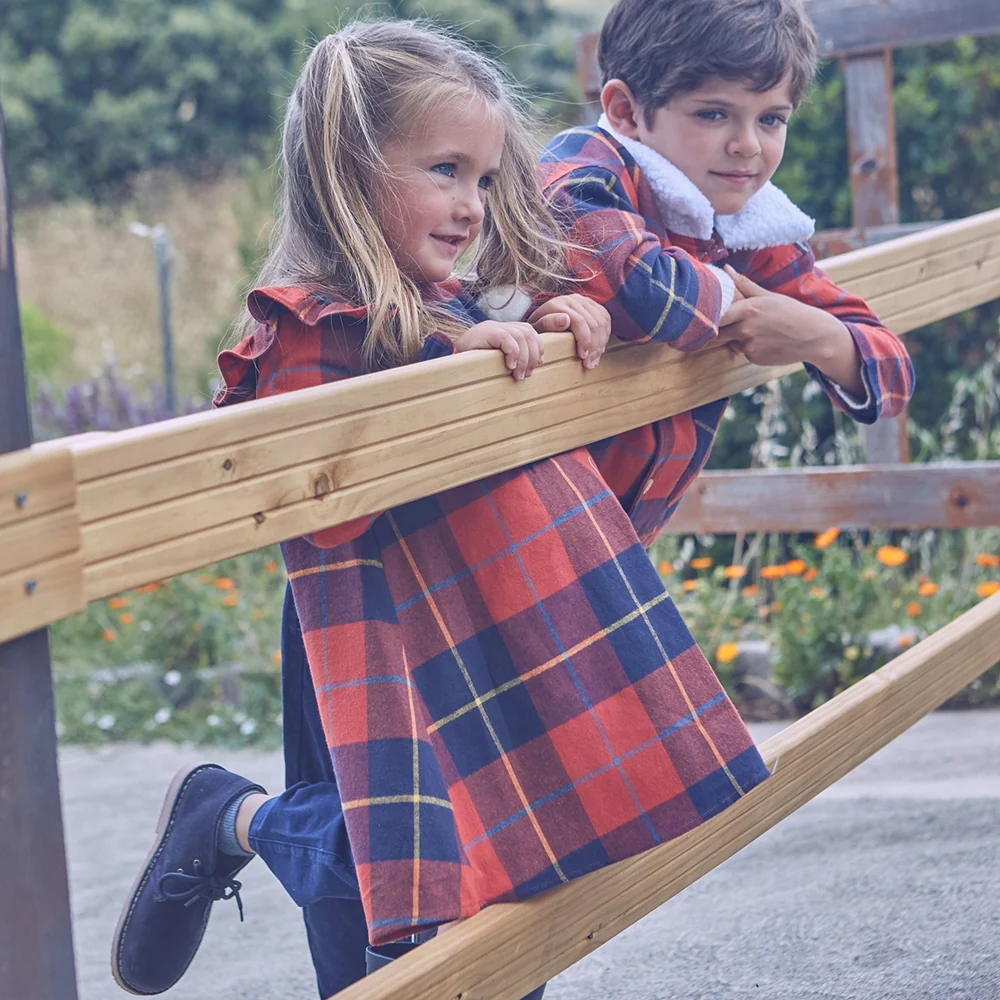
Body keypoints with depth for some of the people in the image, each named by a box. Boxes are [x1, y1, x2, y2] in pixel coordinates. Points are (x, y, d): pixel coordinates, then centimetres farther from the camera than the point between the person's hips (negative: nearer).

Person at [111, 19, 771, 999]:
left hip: (520, 645, 8)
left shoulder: (473, 307, 11)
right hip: (401, 652, -8)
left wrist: (565, 319, 5)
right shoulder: (306, 329, -13)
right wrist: (451, 364, -25)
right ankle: (226, 819, 14)